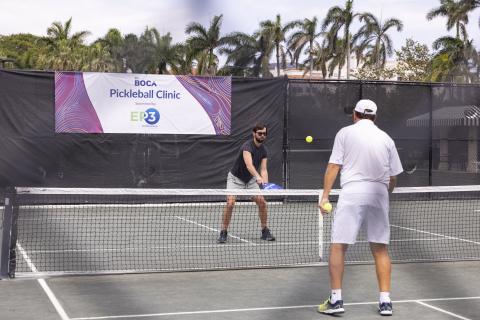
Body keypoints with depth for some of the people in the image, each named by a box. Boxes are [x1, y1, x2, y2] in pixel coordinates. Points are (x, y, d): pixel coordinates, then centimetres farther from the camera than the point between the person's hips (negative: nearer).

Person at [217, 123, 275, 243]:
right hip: (235, 178, -6)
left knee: (262, 202, -5)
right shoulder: (247, 146, -27)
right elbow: (249, 165, -44)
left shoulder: (264, 150, -5)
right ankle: (223, 233, -9)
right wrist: (258, 177, -60)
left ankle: (265, 232, 11)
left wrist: (265, 184, -31)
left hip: (251, 180, 6)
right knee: (230, 203, -21)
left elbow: (263, 169, -12)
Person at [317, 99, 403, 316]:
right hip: (379, 194, 3)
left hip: (352, 192, -3)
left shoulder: (345, 133, 4)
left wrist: (325, 196, 1)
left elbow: (333, 166, -1)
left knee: (338, 246, 3)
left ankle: (336, 299, 0)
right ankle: (385, 302, 10)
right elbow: (393, 178, 12)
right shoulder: (386, 139, 11)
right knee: (380, 248, 11)